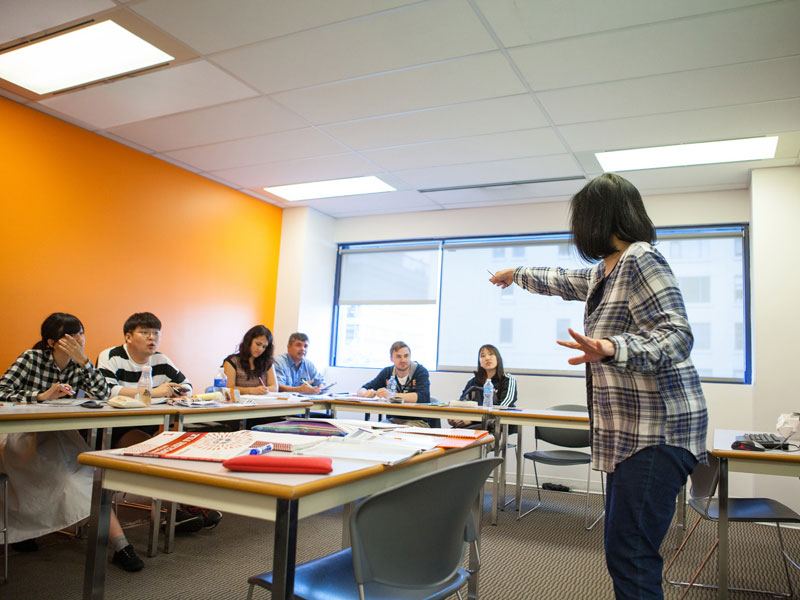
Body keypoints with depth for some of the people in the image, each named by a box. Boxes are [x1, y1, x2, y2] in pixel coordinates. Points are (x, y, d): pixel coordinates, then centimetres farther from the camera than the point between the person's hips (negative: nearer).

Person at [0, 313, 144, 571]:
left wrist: (83, 361, -18)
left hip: (60, 436, 3)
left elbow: (102, 395, -11)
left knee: (86, 474, -22)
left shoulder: (80, 365, 4)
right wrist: (42, 395, -28)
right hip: (22, 433, -2)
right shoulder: (32, 358, -5)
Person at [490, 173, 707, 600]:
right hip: (628, 432, 10)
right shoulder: (604, 272, 16)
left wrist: (610, 349, -38)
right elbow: (562, 281, 35)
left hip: (656, 430, -9)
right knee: (622, 551, 12)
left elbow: (677, 335, -22)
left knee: (629, 557, -11)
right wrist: (517, 274, 49)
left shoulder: (641, 260, -13)